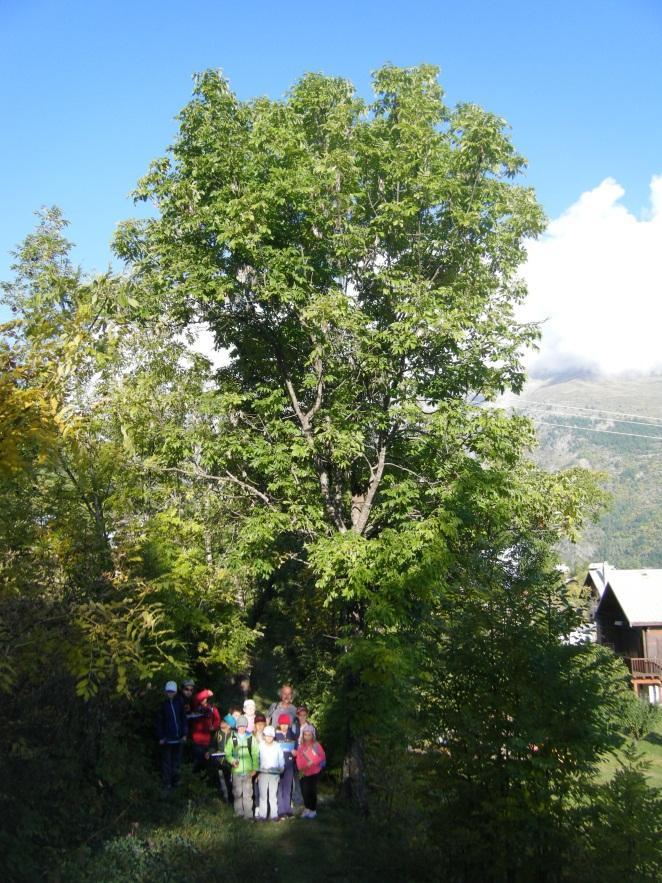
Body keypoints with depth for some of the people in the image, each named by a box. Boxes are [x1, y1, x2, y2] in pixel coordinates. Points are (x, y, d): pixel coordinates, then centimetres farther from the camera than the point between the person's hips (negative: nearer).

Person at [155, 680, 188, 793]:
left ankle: (175, 782, 22)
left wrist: (185, 734, 1)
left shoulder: (179, 703, 1)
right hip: (167, 739, -2)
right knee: (167, 762, 0)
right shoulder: (162, 705, -4)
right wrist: (160, 737, -7)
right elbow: (159, 722, -3)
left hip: (178, 738, 2)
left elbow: (184, 719, 4)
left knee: (177, 761, 11)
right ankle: (167, 784, 5)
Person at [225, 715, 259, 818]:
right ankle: (239, 812, 14)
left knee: (248, 793, -4)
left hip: (248, 770, -1)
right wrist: (232, 760, -11)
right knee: (237, 792, 4)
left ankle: (248, 814, 0)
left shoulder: (251, 739, 6)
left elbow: (255, 755, 5)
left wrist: (255, 768, -2)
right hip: (236, 770, 1)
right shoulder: (232, 739, 8)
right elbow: (228, 753, 7)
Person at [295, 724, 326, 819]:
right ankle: (307, 808, 19)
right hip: (304, 773, 3)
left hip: (314, 772, -3)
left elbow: (322, 757, -10)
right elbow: (299, 759, 6)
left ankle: (313, 810, 13)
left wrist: (312, 762, -19)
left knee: (312, 790, -2)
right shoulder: (301, 746, 5)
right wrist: (300, 767, -11)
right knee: (305, 790, 2)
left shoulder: (316, 745, -7)